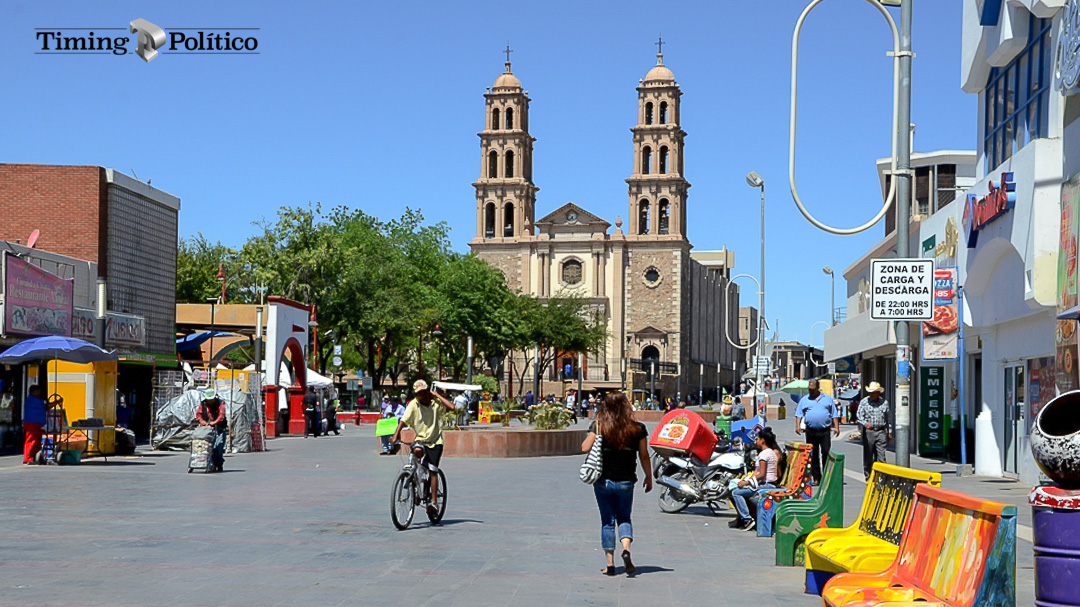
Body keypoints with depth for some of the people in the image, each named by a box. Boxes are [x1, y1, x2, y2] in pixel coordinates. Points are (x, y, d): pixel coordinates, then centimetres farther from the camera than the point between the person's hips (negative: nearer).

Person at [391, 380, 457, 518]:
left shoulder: (436, 403, -5)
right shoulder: (413, 404, -4)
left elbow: (451, 407, -20)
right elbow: (404, 420, -10)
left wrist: (437, 395, -15)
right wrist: (397, 433, -24)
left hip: (435, 440, -1)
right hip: (420, 439, 1)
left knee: (432, 470, -10)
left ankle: (434, 502, -6)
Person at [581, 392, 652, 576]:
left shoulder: (599, 426, -9)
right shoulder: (637, 429, -5)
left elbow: (585, 448, -11)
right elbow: (644, 456, 0)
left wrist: (595, 430, 2)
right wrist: (649, 477, 13)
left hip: (603, 481, -1)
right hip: (626, 481, 1)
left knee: (607, 521, 9)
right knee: (624, 519, 17)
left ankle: (610, 563, 7)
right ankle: (626, 549, -11)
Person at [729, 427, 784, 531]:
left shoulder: (763, 454, -13)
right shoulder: (773, 453, 17)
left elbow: (761, 474, -20)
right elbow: (778, 474, 19)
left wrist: (747, 482, -13)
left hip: (765, 484, -11)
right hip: (772, 484, 11)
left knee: (736, 492, -12)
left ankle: (747, 519, -18)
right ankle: (741, 518, 19)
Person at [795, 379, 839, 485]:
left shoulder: (828, 399, 12)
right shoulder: (804, 400, 12)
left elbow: (834, 414, 12)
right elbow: (799, 414, 9)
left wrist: (836, 427, 3)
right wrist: (798, 426, -5)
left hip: (825, 431, -1)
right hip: (811, 431, 1)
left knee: (826, 454, -7)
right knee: (813, 456, 3)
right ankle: (816, 478, 9)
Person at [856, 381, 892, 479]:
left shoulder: (884, 402, 11)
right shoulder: (864, 402, 4)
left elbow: (888, 419, 18)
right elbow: (859, 415, -7)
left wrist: (889, 432, 18)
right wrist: (865, 423, -27)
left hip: (881, 432, 1)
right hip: (868, 431, -1)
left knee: (881, 456, -5)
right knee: (867, 456, 4)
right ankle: (868, 477, 13)